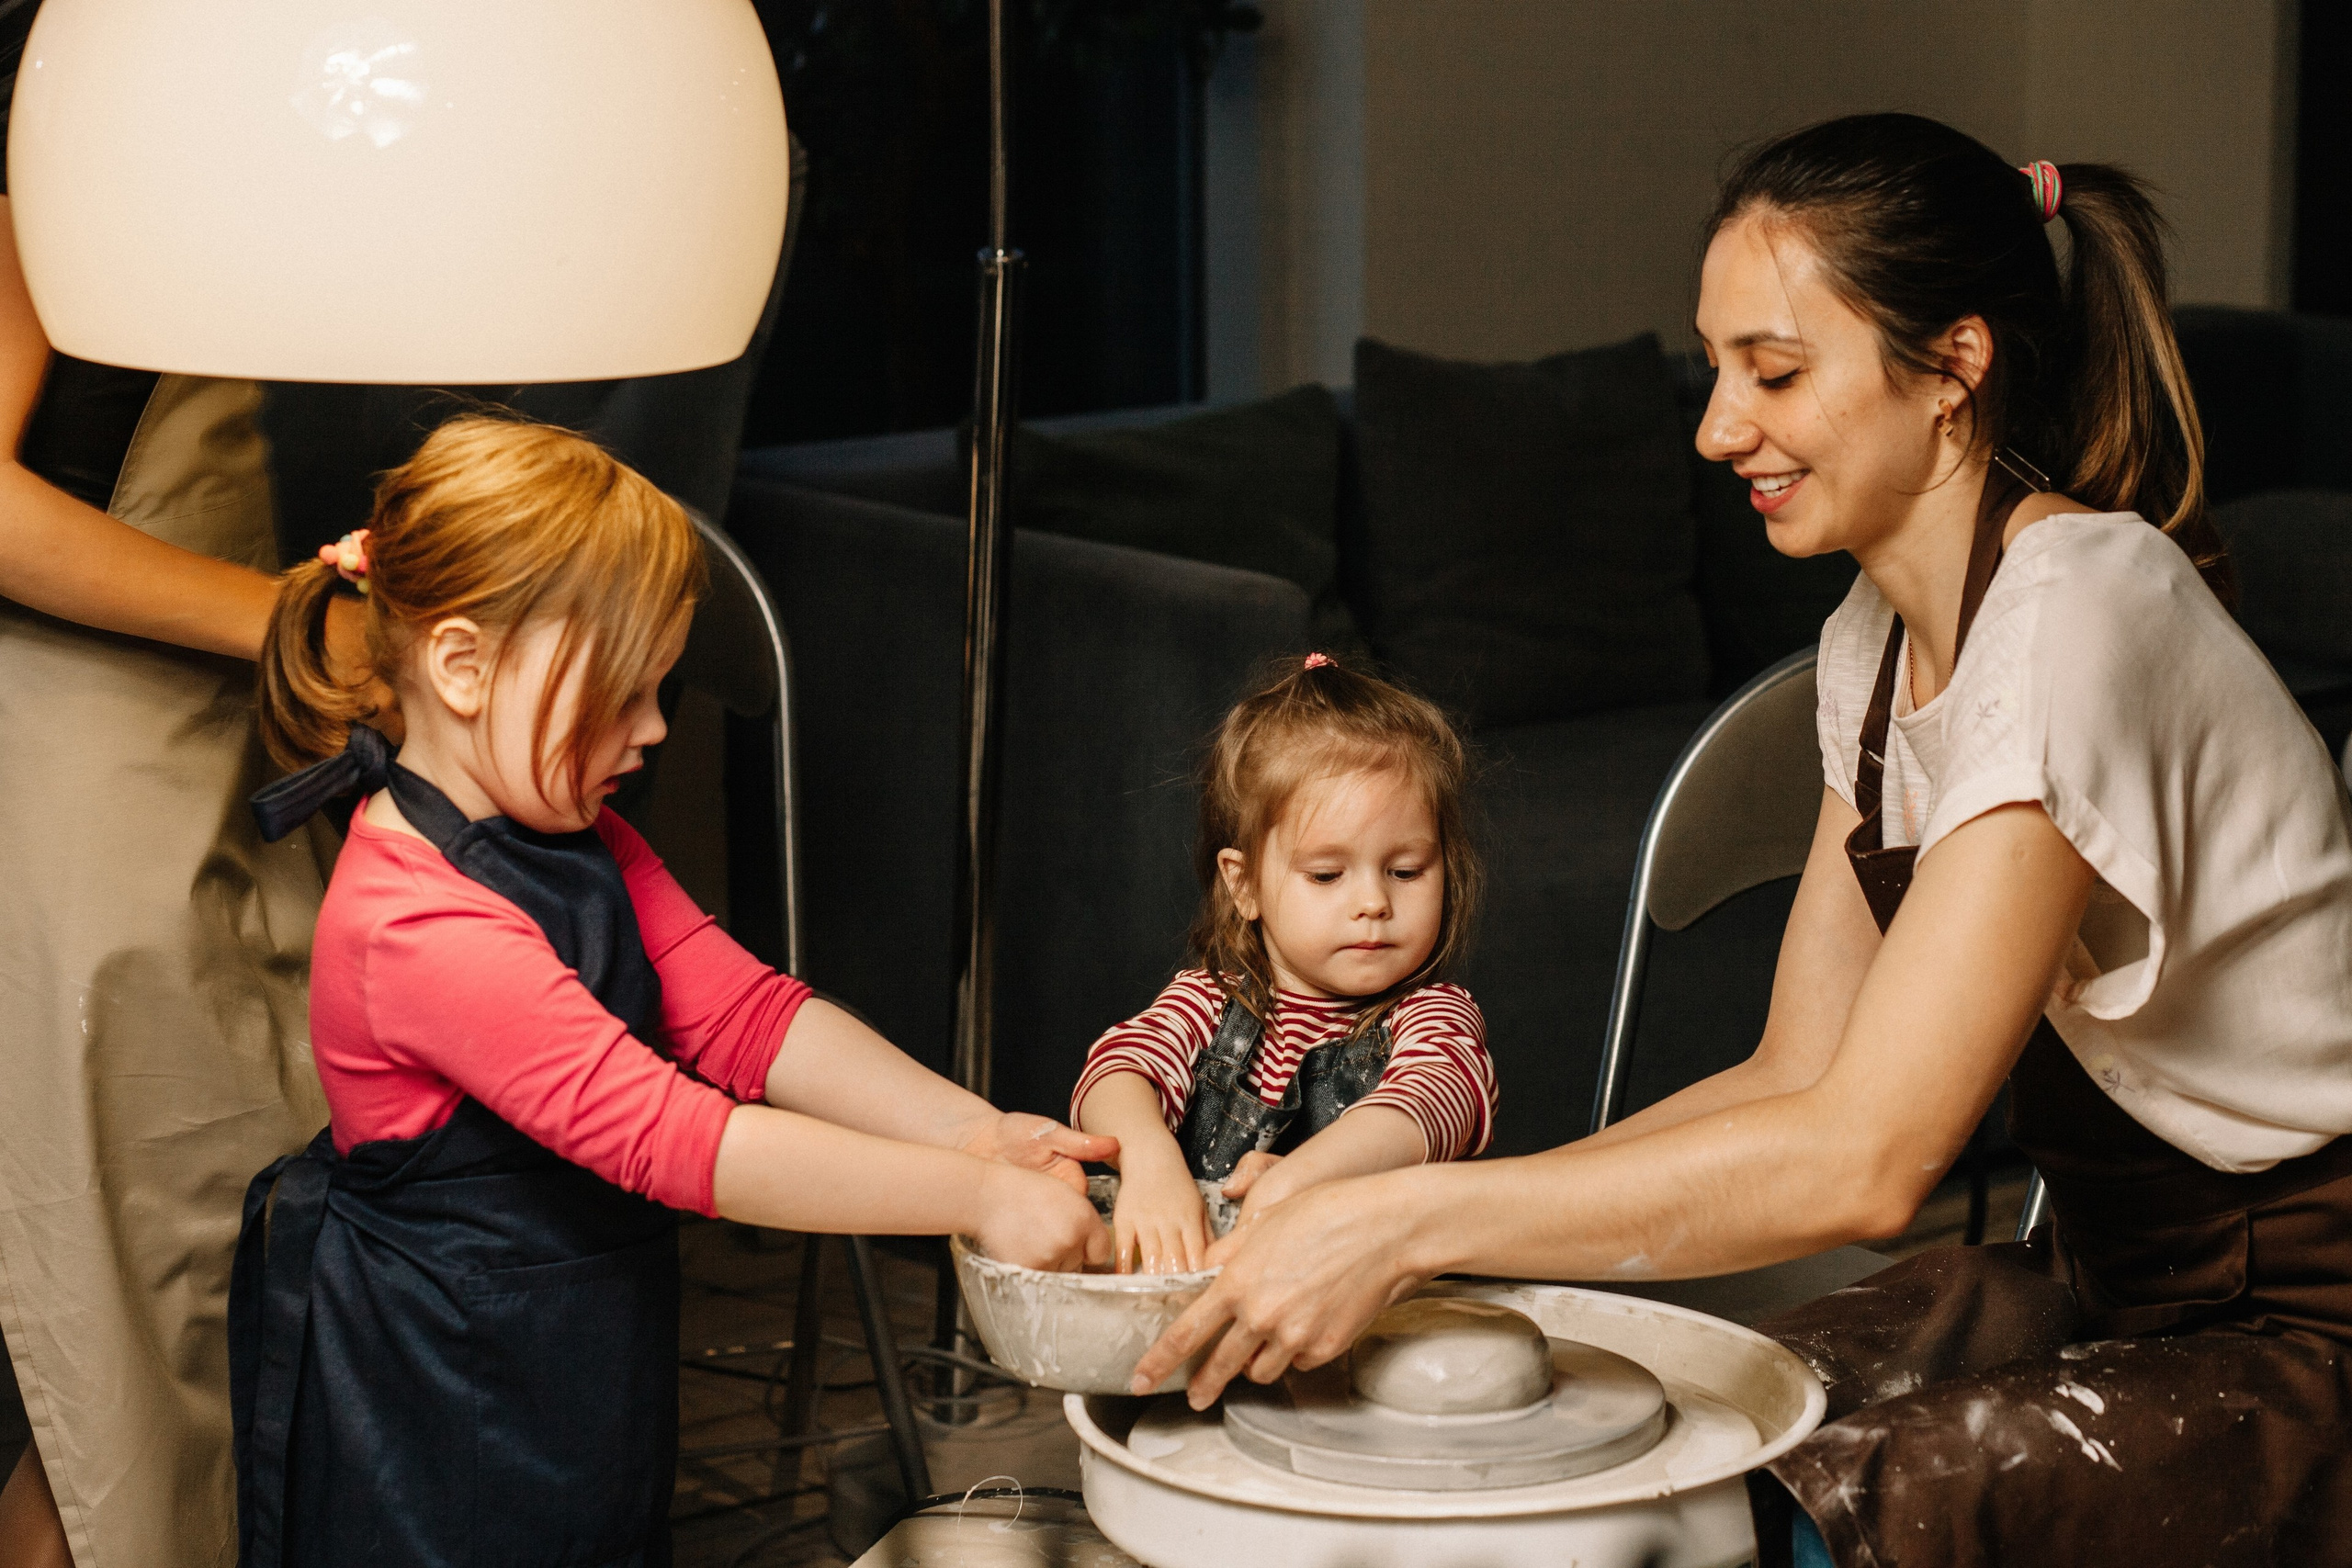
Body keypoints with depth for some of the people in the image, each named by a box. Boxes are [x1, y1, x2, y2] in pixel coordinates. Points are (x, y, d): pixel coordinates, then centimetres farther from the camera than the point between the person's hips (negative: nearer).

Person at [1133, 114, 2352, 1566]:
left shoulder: (2078, 615, -24)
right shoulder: (1881, 635, 4)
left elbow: (1861, 1157, -31)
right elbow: (1799, 1075, 3)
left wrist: (1411, 1221, -30)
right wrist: (1379, 1207, -7)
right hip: (2106, 1283, 7)